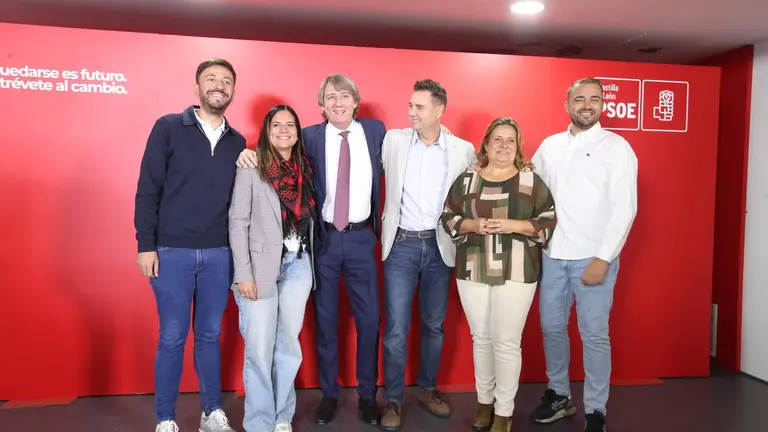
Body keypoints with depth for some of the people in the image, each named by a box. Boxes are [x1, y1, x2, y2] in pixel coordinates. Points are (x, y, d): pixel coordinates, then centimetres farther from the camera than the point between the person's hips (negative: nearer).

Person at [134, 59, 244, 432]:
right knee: (172, 337, 4)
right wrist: (146, 245, -8)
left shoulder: (237, 142, 9)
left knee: (210, 335, 12)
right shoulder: (168, 128, -2)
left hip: (219, 254, 3)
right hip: (172, 251, -3)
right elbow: (147, 190, -4)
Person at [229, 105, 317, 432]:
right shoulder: (251, 168, -5)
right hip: (261, 266, -4)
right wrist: (243, 274, -12)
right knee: (260, 349, 3)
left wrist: (309, 261, 1)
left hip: (298, 265, 4)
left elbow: (309, 217, 8)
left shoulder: (304, 169, 9)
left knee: (288, 345, 12)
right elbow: (237, 222, -7)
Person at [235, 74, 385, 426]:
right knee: (325, 319, 10)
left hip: (361, 238, 1)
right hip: (323, 238, -1)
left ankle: (367, 394, 24)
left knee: (369, 318, 6)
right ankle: (329, 393, 27)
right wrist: (250, 152, -26)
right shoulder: (311, 136, -2)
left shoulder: (375, 130, 3)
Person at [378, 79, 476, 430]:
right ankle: (393, 399, 17)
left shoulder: (464, 150, 1)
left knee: (434, 323, 13)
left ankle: (428, 389, 32)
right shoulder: (393, 141, 0)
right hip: (401, 245, -1)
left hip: (440, 246, 1)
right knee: (396, 326, 1)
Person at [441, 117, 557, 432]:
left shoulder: (531, 181, 1)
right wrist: (472, 225, -11)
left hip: (515, 274, -2)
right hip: (472, 272, 2)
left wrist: (514, 225, -15)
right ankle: (484, 400, 30)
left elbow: (550, 222, -1)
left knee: (507, 342, 1)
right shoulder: (466, 179, 6)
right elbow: (447, 217, 8)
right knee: (481, 338, 12)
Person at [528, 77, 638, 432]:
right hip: (552, 255, 4)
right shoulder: (549, 146, 10)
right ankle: (558, 395, 31)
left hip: (593, 258, -4)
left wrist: (602, 259, -14)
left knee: (594, 336, 2)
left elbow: (624, 208, -9)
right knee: (552, 329, 12)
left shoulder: (616, 147, -3)